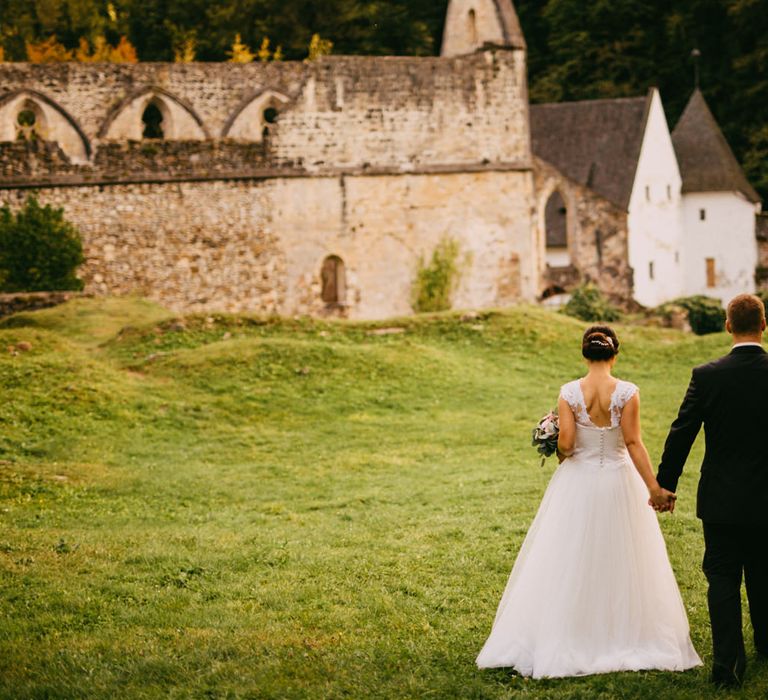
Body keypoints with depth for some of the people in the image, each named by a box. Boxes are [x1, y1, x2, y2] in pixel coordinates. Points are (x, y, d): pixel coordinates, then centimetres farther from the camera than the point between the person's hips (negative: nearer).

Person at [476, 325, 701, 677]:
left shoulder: (569, 392, -9)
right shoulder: (627, 393, -10)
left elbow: (565, 443, -14)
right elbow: (634, 444, -13)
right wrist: (654, 488, -9)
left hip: (577, 483, 0)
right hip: (619, 484, 0)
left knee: (569, 563, 10)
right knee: (621, 563, 12)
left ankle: (567, 639, 13)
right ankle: (622, 634, 17)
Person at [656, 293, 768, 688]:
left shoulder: (707, 376, -12)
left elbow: (681, 435, -7)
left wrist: (665, 486, 4)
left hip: (721, 499, -1)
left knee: (722, 578, 6)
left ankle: (727, 662, -3)